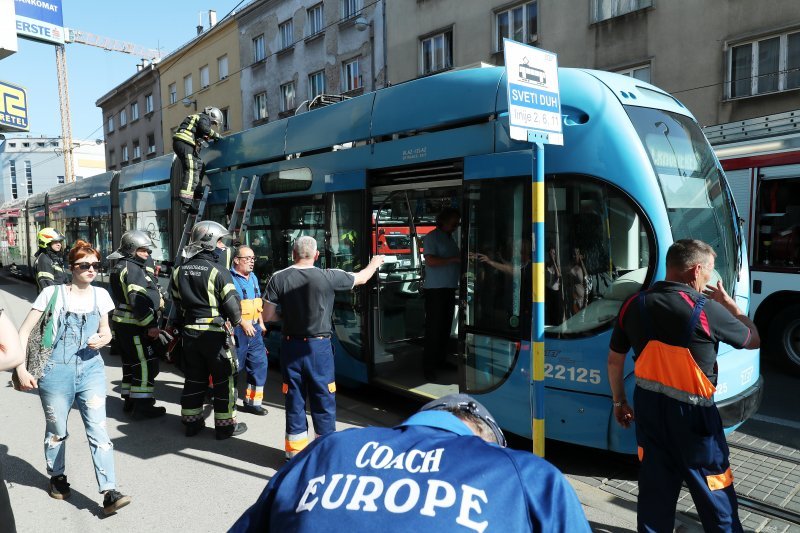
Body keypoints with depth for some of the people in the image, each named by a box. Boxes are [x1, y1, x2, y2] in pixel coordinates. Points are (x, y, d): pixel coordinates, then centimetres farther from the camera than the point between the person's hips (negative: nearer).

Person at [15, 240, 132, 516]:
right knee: (57, 431, 15)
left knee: (98, 429, -5)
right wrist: (21, 369, -10)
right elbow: (24, 331, -4)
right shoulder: (53, 293, -6)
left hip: (91, 370, 2)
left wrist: (103, 338, -7)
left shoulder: (100, 295, 4)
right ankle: (57, 477, 41)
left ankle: (109, 493, -5)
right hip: (56, 372, -2)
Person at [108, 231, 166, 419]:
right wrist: (151, 325, -23)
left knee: (131, 362, 18)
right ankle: (142, 405, -2)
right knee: (145, 364, -6)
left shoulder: (120, 268, 17)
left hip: (123, 323, 11)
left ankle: (129, 401, 28)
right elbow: (138, 300, -24)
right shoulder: (133, 269, -16)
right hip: (135, 325, -11)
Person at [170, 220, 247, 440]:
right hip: (216, 332, -6)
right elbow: (232, 302, -15)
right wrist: (235, 321, 4)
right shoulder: (218, 270, -16)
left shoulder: (179, 271, 5)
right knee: (224, 378, 6)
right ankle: (225, 424, 13)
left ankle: (191, 422, 27)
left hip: (190, 331, 6)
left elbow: (178, 302, 14)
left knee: (193, 378, 17)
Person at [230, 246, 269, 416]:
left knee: (259, 364, 7)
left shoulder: (253, 278, 14)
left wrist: (261, 324, 18)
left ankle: (252, 401, 18)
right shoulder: (230, 278, -13)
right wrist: (243, 323, -22)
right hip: (236, 330, -8)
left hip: (254, 329, 8)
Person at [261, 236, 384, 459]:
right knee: (323, 400, 11)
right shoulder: (328, 276, -10)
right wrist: (374, 263, 26)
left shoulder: (278, 278, -6)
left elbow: (267, 316, -5)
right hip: (318, 347, -2)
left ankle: (295, 450, 25)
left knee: (294, 399, 14)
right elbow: (361, 278, 6)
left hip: (290, 346, 2)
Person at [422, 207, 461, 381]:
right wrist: (454, 259, -18)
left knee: (445, 327, 10)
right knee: (434, 329, -6)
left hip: (450, 289, 8)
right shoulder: (432, 237, -7)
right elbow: (430, 261, -20)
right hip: (435, 290, -8)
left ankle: (441, 361, 20)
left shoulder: (450, 238, 18)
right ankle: (429, 367, -1)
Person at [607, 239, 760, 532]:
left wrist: (619, 401, 17)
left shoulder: (633, 305, -3)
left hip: (648, 406, 5)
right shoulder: (707, 310, -18)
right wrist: (728, 303, 14)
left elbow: (614, 360, 4)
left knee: (654, 485, 18)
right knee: (715, 494, 15)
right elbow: (754, 340, 1)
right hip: (691, 412, -4)